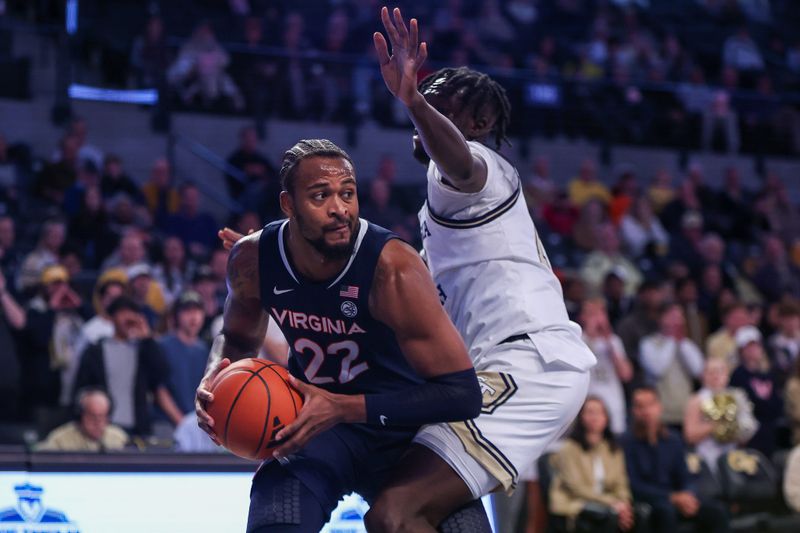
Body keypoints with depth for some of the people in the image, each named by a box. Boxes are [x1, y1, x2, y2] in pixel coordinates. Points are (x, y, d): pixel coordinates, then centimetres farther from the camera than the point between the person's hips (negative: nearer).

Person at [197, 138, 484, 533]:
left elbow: (462, 393, -30)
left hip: (402, 426, -2)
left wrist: (343, 408, -35)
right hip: (318, 424, 2)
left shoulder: (393, 269, -28)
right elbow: (237, 339, 10)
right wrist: (216, 376, -15)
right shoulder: (253, 260, -13)